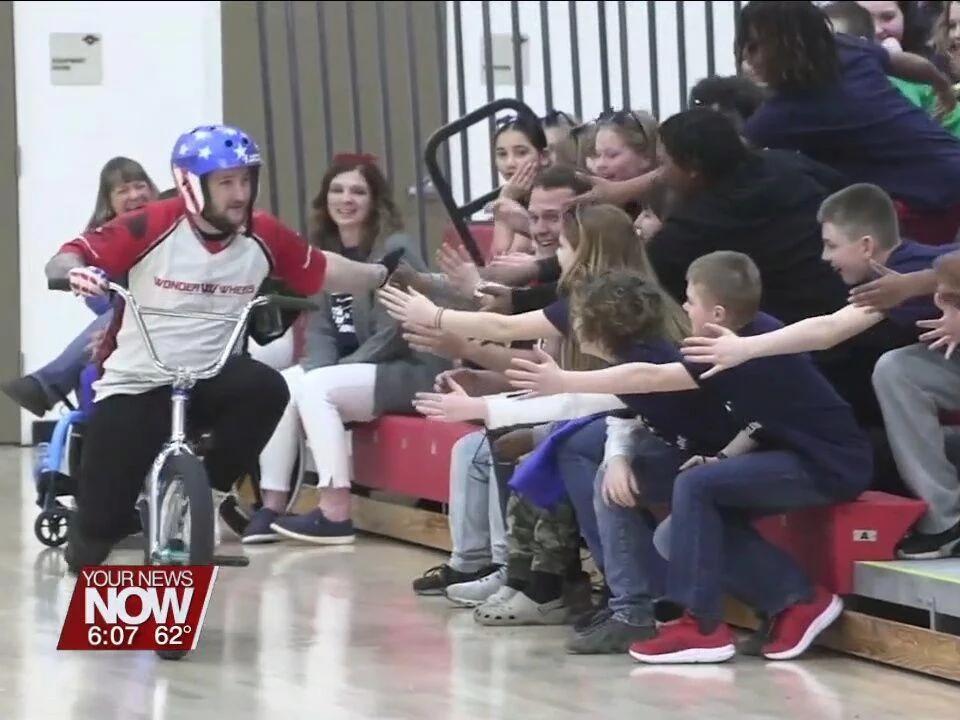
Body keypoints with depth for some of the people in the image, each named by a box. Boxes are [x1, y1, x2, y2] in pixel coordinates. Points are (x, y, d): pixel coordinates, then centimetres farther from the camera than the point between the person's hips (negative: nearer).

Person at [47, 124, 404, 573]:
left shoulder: (262, 235, -7)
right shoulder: (151, 227, -18)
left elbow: (322, 271, 7)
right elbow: (64, 259, -18)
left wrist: (383, 274, -3)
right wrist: (75, 271, -40)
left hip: (209, 377, 3)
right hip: (134, 384, -3)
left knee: (266, 388, -32)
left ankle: (207, 494, -9)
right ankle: (94, 518, 35)